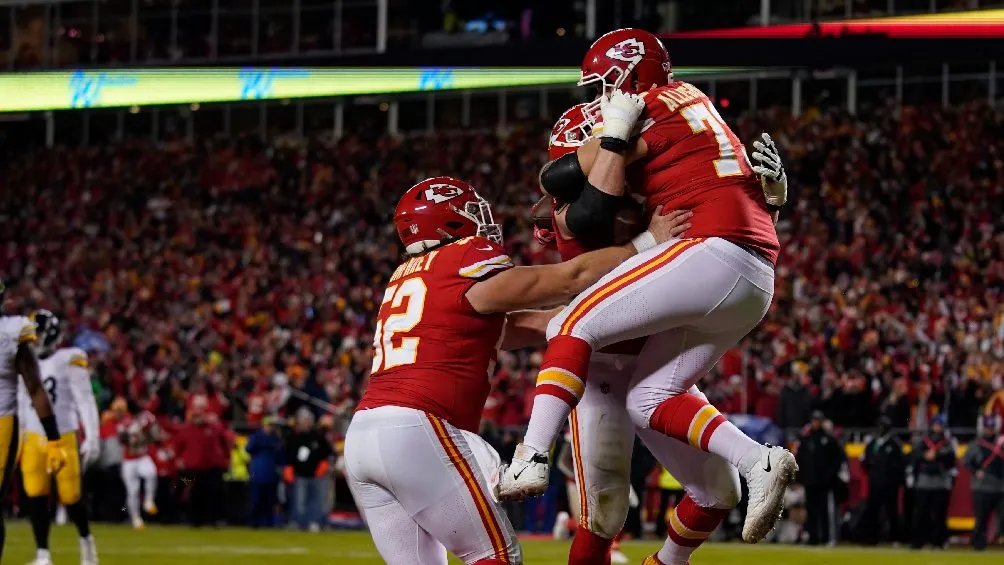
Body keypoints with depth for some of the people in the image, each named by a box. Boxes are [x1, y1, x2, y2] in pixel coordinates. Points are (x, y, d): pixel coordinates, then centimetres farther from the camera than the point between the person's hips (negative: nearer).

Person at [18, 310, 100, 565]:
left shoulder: (69, 361, -8)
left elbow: (85, 402, -9)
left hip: (64, 437, -4)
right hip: (34, 438, 4)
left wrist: (92, 438, -13)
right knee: (36, 496, -7)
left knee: (70, 496, 0)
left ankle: (86, 538, 29)